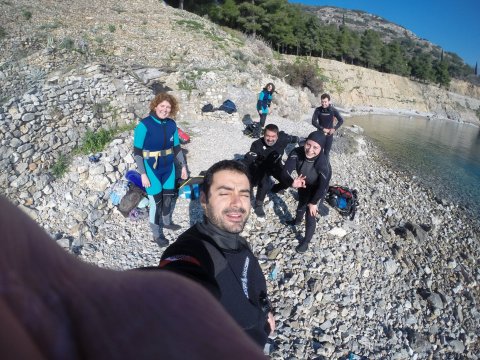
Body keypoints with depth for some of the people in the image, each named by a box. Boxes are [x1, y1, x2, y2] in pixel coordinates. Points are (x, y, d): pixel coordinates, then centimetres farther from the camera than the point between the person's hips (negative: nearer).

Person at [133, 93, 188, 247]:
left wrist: (183, 166, 9)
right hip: (152, 169, -5)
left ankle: (167, 222, 44)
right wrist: (143, 174, -18)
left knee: (168, 197, 19)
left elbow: (176, 147, 9)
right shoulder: (144, 125, -17)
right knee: (156, 202, 1)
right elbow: (137, 151, -15)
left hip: (168, 167, 5)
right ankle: (157, 234, 21)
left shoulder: (171, 124, -1)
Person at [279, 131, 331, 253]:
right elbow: (286, 171, -39)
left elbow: (323, 186, -30)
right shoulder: (297, 152, -32)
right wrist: (292, 182, -59)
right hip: (303, 187, 5)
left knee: (310, 216, 6)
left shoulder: (323, 164, -40)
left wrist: (314, 202, -21)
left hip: (316, 191, -4)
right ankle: (297, 220, 67)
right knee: (301, 205, 32)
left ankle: (306, 241, 35)